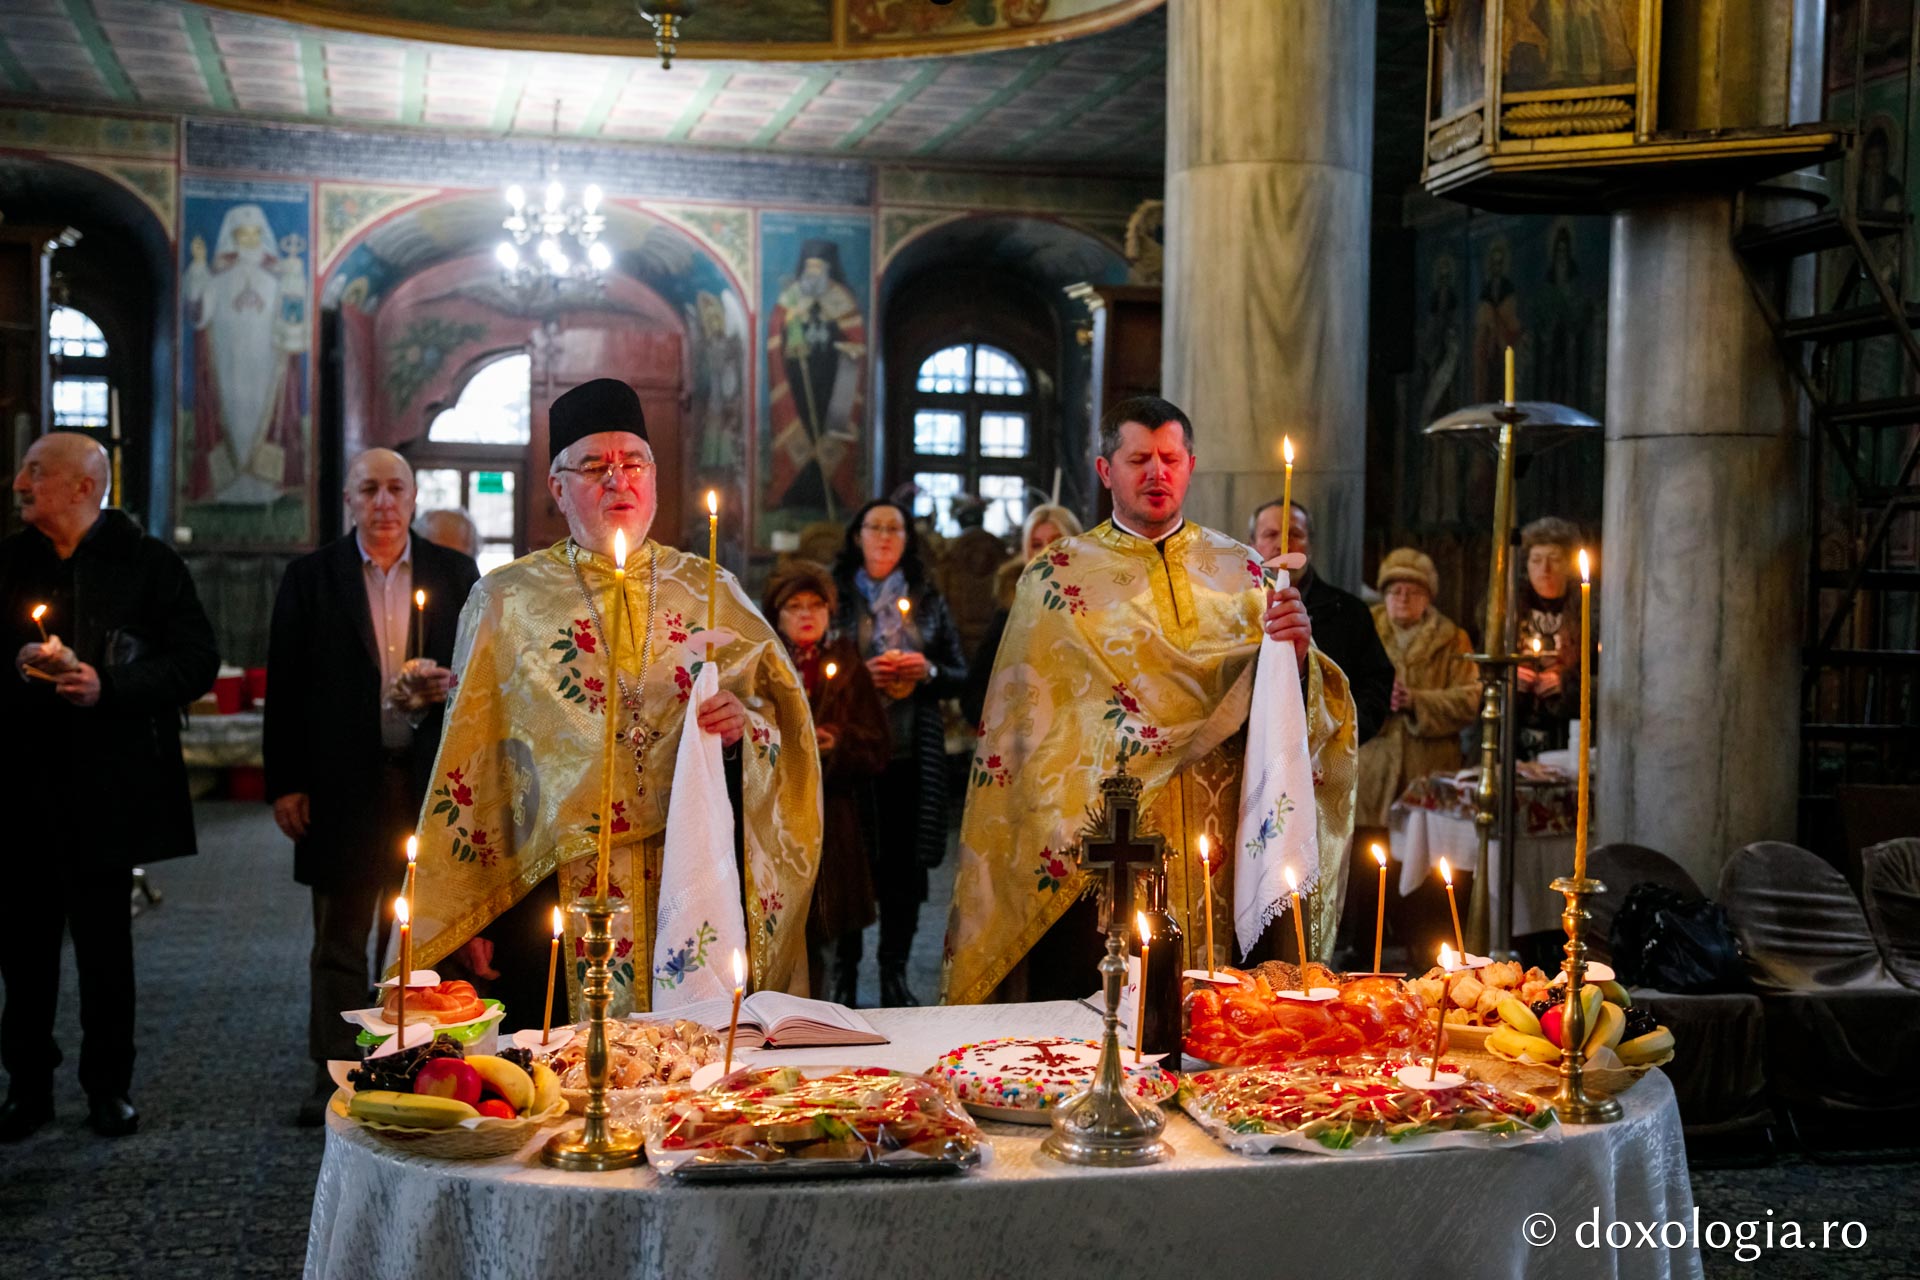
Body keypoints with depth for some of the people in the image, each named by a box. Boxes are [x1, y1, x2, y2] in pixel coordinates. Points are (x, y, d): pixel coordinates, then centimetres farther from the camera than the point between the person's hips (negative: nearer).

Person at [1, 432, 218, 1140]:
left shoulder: (146, 563, -2)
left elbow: (198, 660, -5)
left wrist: (108, 686, -17)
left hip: (108, 783, -3)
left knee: (105, 941, 6)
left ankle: (108, 1086, 18)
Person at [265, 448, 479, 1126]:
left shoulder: (455, 574, 7)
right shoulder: (311, 578, 4)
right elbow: (287, 684, 2)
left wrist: (453, 684, -10)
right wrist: (284, 783, -3)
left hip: (430, 781, 1)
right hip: (343, 783, -1)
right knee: (340, 939, 6)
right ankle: (335, 1076, 15)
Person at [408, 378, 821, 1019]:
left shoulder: (711, 591, 11)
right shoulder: (505, 603, 6)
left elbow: (786, 718, 13)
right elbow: (470, 759, 4)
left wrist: (747, 726, -11)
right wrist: (471, 915, -1)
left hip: (696, 893, 2)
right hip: (558, 888, -1)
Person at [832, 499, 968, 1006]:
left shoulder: (927, 600, 12)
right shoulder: (838, 596, 4)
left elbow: (960, 673, 12)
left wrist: (928, 672, -8)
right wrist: (860, 673, -14)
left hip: (911, 750, 2)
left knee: (904, 862, 3)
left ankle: (895, 969, 15)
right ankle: (846, 965, 10)